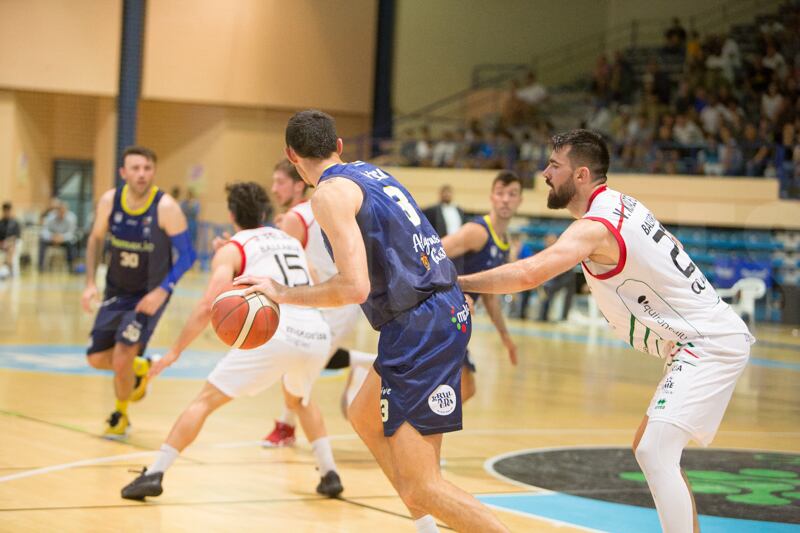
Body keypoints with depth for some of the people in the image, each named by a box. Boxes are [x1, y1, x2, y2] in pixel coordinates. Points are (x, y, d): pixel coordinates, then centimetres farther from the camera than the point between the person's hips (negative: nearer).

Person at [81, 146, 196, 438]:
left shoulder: (166, 207, -23)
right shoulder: (109, 201, -11)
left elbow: (187, 255, -17)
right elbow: (95, 239, 7)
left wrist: (162, 291, -27)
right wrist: (90, 282, -2)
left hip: (150, 294, -5)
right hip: (117, 291, 5)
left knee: (122, 356, -15)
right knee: (97, 358, 6)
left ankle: (120, 415, 13)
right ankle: (140, 369, 39)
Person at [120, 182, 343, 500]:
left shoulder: (232, 250, 11)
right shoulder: (291, 241, 26)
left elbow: (209, 306, -2)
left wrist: (174, 352, 4)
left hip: (275, 333, -5)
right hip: (317, 333, 5)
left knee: (206, 400, 5)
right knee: (299, 399, 34)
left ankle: (154, 474, -2)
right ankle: (329, 474, 25)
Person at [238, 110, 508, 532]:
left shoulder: (331, 192, -11)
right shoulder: (371, 172, 16)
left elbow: (355, 287, -20)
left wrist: (283, 294, -8)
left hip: (420, 328, -10)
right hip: (445, 308, 10)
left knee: (421, 489, -10)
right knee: (364, 417, 29)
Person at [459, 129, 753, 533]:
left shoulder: (596, 227, -21)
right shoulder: (621, 205, 9)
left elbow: (529, 274, -35)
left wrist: (454, 283, -28)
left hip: (707, 345, -10)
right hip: (705, 339, 10)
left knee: (653, 453, -20)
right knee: (650, 448, 17)